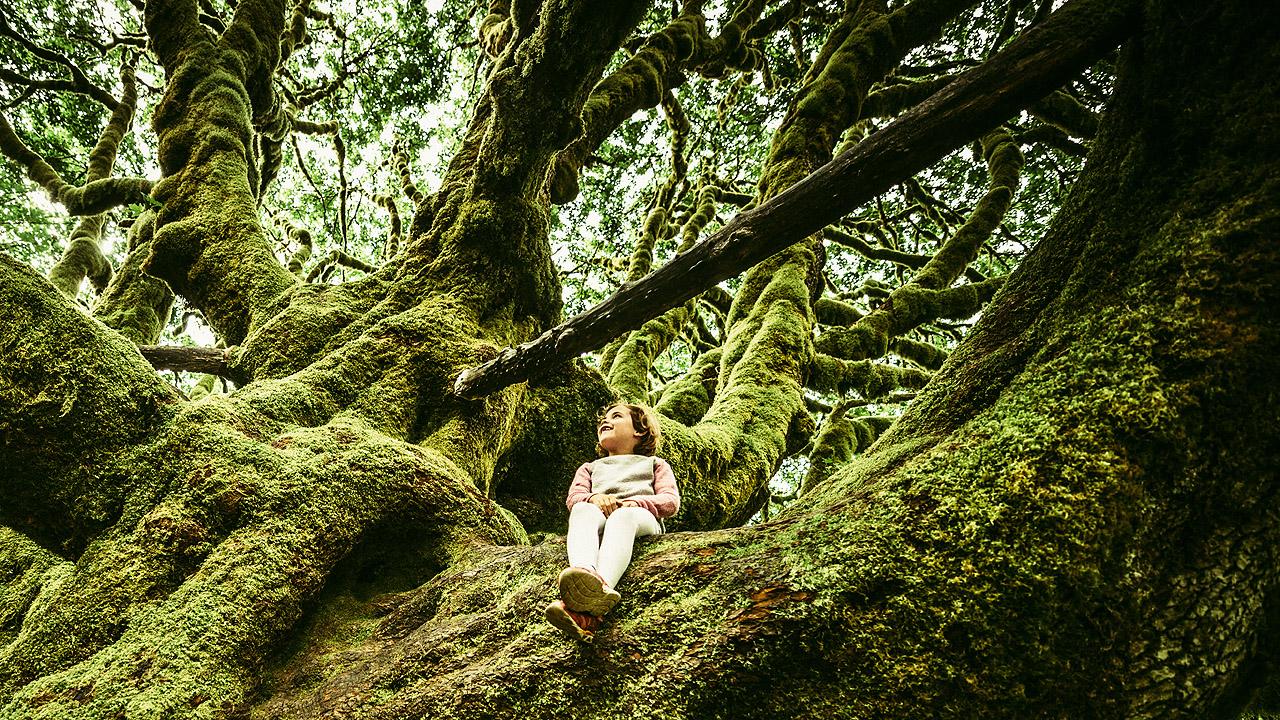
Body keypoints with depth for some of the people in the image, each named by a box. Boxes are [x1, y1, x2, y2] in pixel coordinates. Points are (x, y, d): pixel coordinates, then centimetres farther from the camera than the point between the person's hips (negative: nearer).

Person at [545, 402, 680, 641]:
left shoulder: (654, 464, 34)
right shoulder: (590, 467, 41)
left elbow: (670, 501, 13)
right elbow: (573, 497, 18)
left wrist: (634, 503, -9)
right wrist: (594, 498, -8)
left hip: (642, 518, -2)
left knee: (624, 515, -40)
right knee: (582, 510, -35)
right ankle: (586, 573, -69)